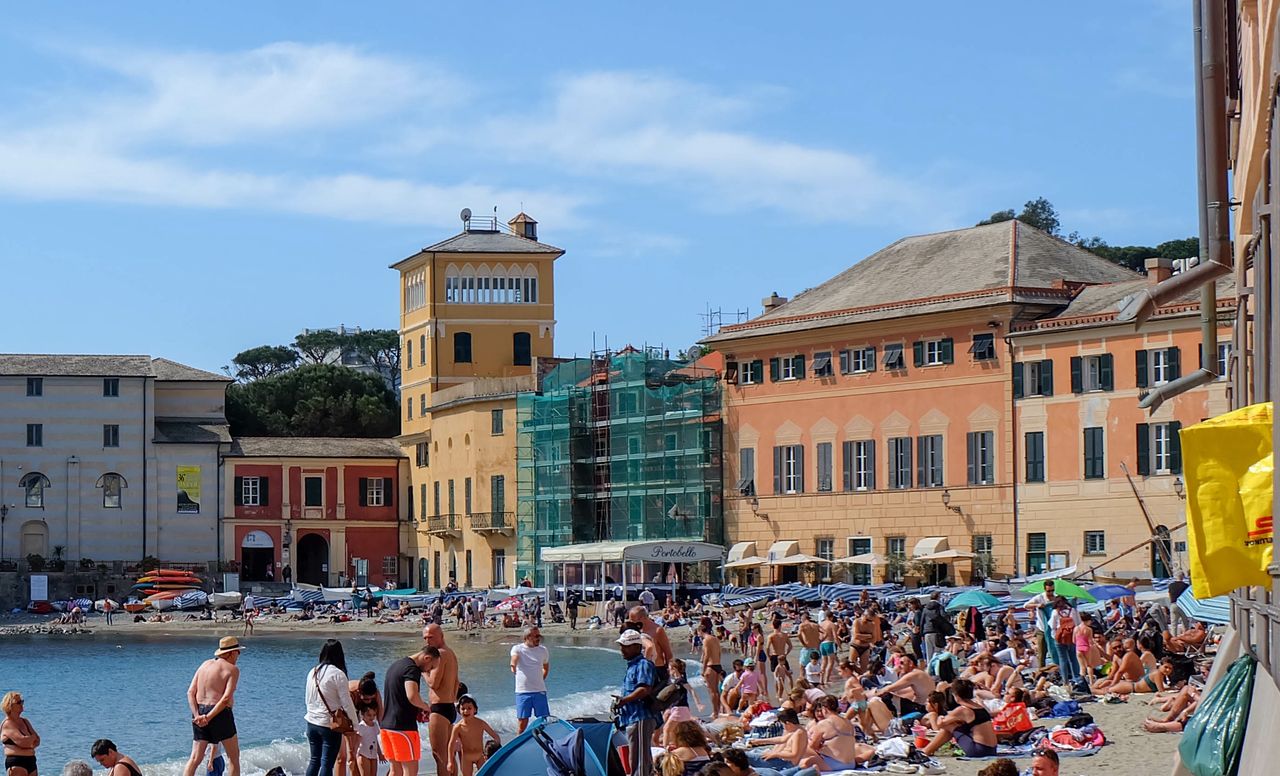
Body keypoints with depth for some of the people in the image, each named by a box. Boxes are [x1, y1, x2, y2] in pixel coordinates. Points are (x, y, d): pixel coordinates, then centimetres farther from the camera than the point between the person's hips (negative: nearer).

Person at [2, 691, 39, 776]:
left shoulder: (25, 722, 17)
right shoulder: (7, 724, -9)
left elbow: (37, 741, 12)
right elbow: (22, 741, -20)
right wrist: (33, 737, 0)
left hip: (31, 762, 9)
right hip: (16, 763, -9)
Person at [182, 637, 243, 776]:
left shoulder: (205, 664, 13)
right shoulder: (232, 669, -5)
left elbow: (190, 692, 4)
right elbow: (226, 698, -17)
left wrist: (197, 715, -6)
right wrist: (209, 717, -17)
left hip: (199, 713, 6)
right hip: (220, 713, -6)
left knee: (195, 758, 6)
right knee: (233, 757, 10)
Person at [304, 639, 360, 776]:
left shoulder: (312, 672, 6)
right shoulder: (338, 674, -13)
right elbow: (346, 703, -11)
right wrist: (355, 724, -3)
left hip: (312, 723, 6)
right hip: (330, 725, -6)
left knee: (314, 760, 15)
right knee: (327, 763, -2)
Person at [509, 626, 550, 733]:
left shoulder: (543, 650, 8)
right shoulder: (517, 648, -1)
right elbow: (514, 657, -21)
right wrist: (513, 665, -35)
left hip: (539, 691, 2)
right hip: (522, 691, -2)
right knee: (522, 721, 1)